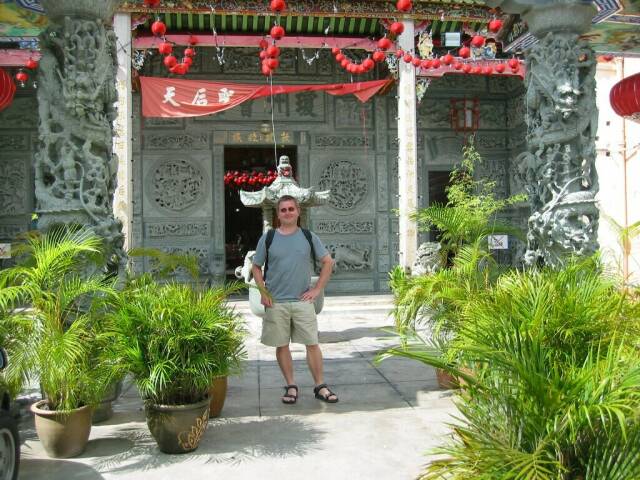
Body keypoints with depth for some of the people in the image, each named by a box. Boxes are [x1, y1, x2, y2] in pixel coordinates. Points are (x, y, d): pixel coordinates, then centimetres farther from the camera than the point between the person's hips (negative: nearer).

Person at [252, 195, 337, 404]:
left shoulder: (309, 237, 4)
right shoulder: (267, 238, 3)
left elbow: (328, 262, 9)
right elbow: (256, 267, 10)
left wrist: (317, 289, 2)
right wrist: (263, 293, -1)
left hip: (303, 301, 0)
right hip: (275, 302, 0)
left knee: (312, 344, 0)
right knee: (281, 345, 6)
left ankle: (320, 386, 11)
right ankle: (291, 386, 19)